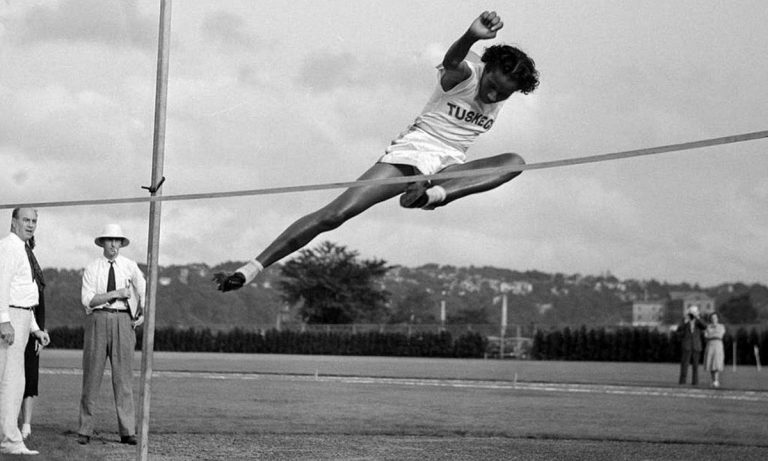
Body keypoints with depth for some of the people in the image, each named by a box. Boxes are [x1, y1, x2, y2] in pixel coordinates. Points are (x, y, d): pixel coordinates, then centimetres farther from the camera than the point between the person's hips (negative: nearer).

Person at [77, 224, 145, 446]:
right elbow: (87, 299, -6)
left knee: (123, 375, -3)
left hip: (122, 320, 1)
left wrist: (142, 315, 8)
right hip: (97, 319, -1)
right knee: (92, 375, -1)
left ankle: (127, 431, -3)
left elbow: (144, 291, 22)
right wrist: (116, 294, -14)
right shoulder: (91, 269, 4)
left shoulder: (130, 267, 9)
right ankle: (85, 430, 4)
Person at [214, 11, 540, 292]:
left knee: (515, 162, -23)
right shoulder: (465, 75, -12)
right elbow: (451, 62, -36)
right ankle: (252, 268, -16)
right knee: (334, 214, -20)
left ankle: (434, 194, -42)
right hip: (411, 151, -4)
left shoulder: (504, 92, 5)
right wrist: (471, 37, -60)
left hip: (449, 167, 4)